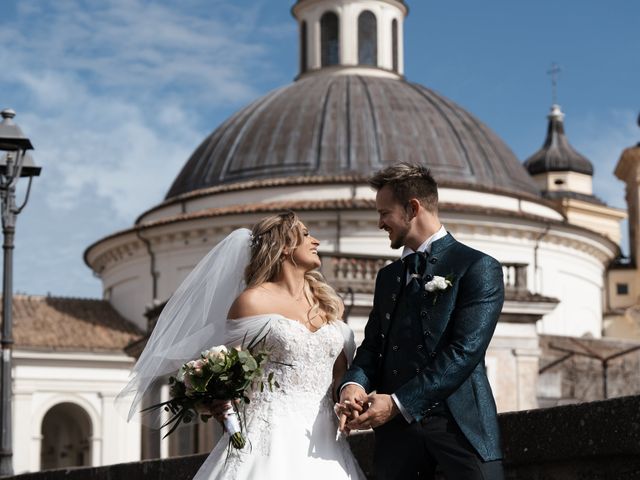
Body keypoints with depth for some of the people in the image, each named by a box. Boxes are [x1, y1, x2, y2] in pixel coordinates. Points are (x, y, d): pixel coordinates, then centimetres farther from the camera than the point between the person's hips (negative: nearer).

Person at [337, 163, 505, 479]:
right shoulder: (387, 277, 20)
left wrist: (399, 403, -18)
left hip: (459, 423, -5)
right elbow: (372, 345, 15)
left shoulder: (477, 267, -3)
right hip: (396, 429, 5)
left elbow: (465, 351, -13)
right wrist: (354, 384, -8)